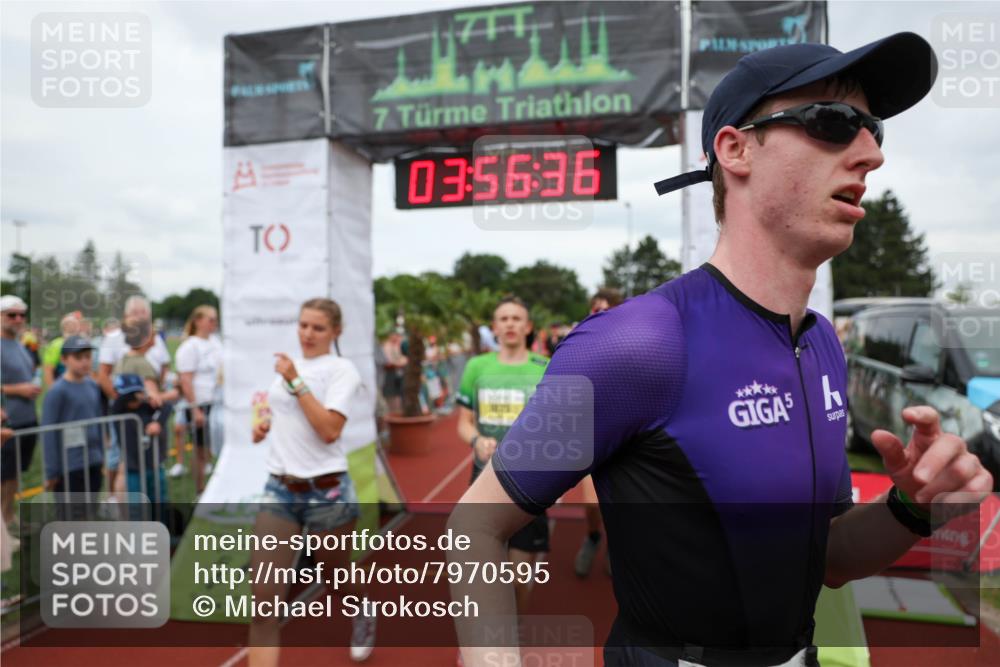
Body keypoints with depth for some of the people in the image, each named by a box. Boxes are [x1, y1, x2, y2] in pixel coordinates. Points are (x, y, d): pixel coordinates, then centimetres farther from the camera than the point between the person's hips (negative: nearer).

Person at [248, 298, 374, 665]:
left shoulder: (342, 369, -10)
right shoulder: (290, 363, 9)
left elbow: (329, 430, -23)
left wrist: (295, 381, -22)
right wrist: (265, 423, 6)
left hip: (326, 492, -5)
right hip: (279, 489, 5)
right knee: (265, 599, -5)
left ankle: (363, 619, 52)